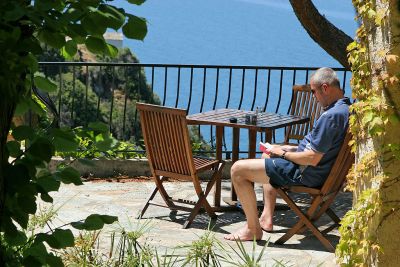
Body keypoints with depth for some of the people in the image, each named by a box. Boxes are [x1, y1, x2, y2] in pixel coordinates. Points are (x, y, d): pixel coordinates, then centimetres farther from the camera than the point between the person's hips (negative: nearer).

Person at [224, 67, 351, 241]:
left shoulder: (331, 116, -28)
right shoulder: (346, 108, 4)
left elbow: (313, 159, -27)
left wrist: (283, 153, -11)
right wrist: (293, 149, 10)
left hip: (306, 174, -11)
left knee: (238, 170, -10)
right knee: (267, 157, 35)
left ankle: (253, 228, 0)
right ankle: (267, 218, 28)